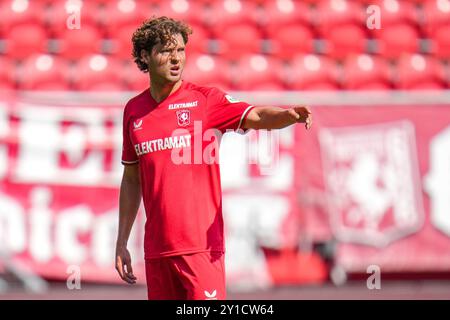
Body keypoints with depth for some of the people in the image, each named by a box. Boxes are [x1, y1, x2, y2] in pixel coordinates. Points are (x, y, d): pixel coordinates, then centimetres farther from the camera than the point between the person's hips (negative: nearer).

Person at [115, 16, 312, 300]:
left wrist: (290, 115, -39)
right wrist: (121, 242, 17)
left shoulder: (204, 99, -1)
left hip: (201, 244, -4)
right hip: (156, 249, 4)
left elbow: (256, 117, -17)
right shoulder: (133, 110, 11)